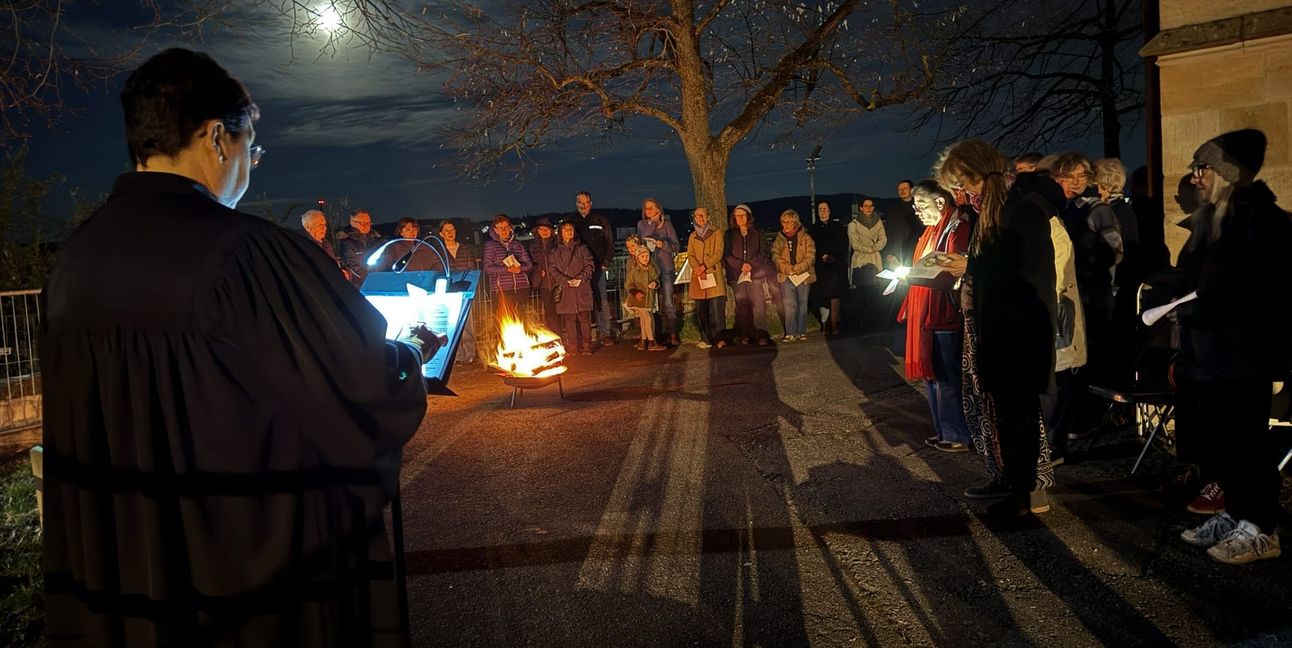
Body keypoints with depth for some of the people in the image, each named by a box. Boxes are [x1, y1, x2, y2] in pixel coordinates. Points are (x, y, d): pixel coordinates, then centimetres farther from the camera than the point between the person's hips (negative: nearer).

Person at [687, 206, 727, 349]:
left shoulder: (716, 233, 9)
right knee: (701, 310, 0)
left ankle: (718, 338, -13)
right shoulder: (693, 236, 20)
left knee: (716, 309, -11)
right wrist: (698, 268, -11)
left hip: (714, 275, -3)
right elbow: (690, 256, 9)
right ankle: (705, 339, 3)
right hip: (698, 278, 4)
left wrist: (704, 266, -15)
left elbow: (718, 253, -2)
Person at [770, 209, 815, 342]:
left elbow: (810, 257, -4)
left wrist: (797, 268, -16)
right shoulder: (779, 239, 8)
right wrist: (788, 269, -15)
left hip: (804, 275, 0)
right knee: (789, 305, -9)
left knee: (802, 304, 4)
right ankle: (790, 333, -7)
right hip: (786, 276, 0)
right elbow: (776, 257, 0)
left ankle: (801, 332, 11)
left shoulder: (805, 238, 4)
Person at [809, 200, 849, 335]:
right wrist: (823, 256, -8)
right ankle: (825, 324, -4)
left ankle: (834, 324, -12)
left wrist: (833, 256, -5)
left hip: (837, 265, -1)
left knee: (835, 294, -12)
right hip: (821, 266, 1)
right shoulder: (814, 229, 13)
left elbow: (844, 245, 8)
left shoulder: (838, 226, 12)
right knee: (822, 296, -8)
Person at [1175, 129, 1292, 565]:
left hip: (1241, 353, -8)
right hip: (1207, 350, 8)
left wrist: (1210, 303, -22)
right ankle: (1234, 515, 27)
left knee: (1244, 440, 0)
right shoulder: (1212, 217, 15)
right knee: (1218, 438, 14)